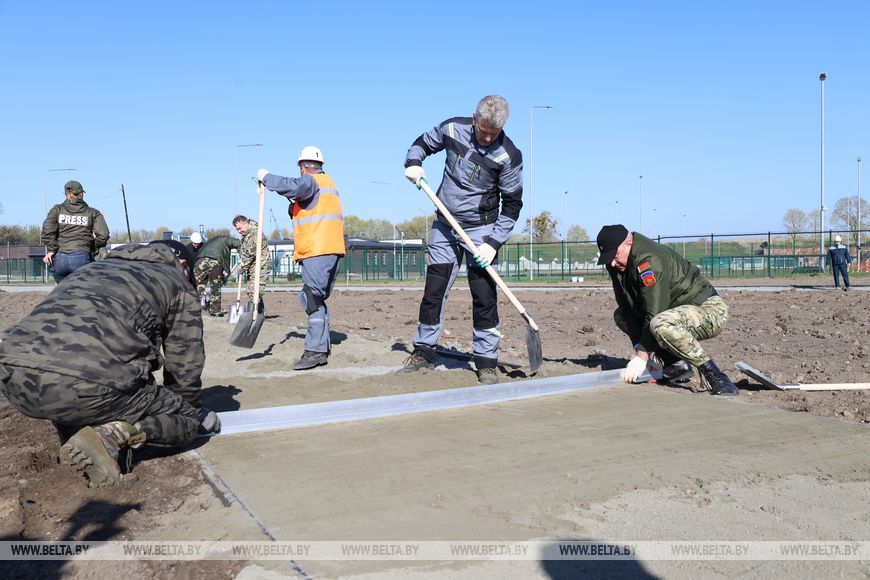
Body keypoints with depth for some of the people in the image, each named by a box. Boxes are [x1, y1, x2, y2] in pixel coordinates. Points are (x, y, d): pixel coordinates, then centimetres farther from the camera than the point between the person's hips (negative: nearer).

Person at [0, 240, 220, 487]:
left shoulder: (95, 268, 36)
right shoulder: (178, 285, 19)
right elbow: (185, 365, 21)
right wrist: (194, 412, 42)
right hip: (82, 387, -6)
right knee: (187, 419, 13)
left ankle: (71, 434, 14)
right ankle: (109, 435, -10)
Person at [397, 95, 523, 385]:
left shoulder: (508, 155, -15)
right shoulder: (453, 128, -7)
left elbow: (512, 205, -9)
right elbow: (422, 143, 12)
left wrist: (493, 243, -16)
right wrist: (413, 163, -9)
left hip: (481, 231, -3)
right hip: (444, 226, 3)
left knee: (484, 296, -5)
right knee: (433, 291, 7)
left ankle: (486, 363, 5)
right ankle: (423, 353, 21)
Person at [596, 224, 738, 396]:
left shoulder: (649, 260, -26)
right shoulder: (618, 265, 3)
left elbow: (655, 313, -29)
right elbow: (628, 307, 2)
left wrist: (642, 356, -24)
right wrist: (639, 347, -9)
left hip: (710, 311, -10)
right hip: (679, 310, 10)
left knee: (661, 324, -38)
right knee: (621, 316, 6)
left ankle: (713, 375, -23)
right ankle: (675, 364, 4)